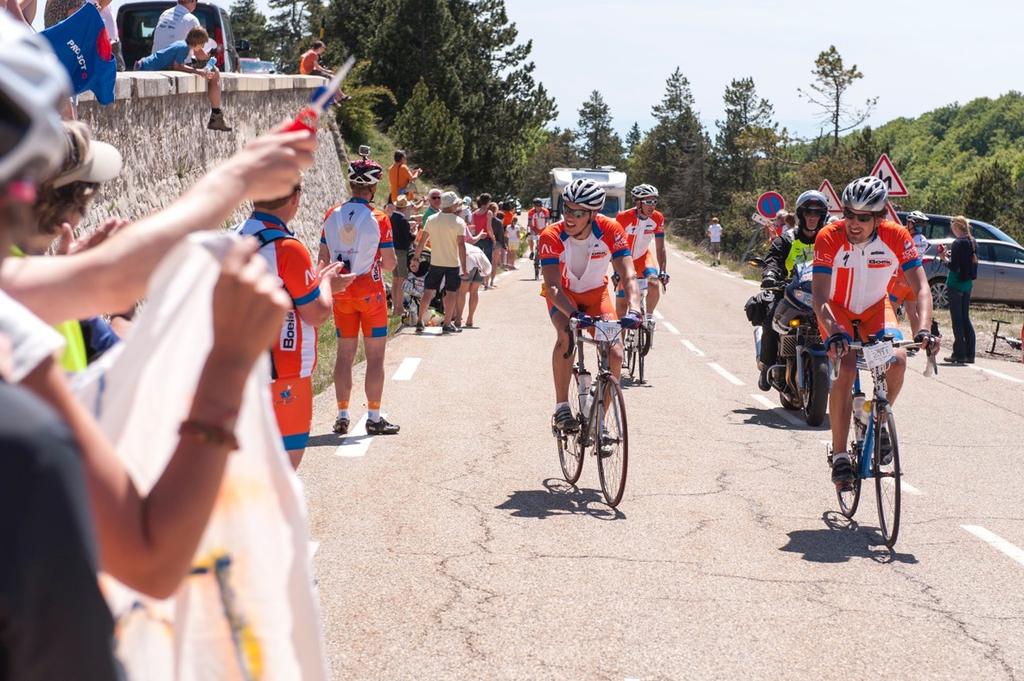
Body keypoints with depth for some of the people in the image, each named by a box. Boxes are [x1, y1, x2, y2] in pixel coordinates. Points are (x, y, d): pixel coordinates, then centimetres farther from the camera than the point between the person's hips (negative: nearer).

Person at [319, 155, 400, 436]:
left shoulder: (332, 216, -2)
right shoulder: (378, 219, -12)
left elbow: (323, 259, 3)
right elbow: (390, 263, -10)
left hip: (341, 294, 4)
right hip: (370, 292, -4)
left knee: (345, 354, 11)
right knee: (375, 356, 4)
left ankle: (342, 416, 13)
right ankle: (374, 417, 6)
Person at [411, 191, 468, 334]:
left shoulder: (431, 220, 1)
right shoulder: (458, 222, -10)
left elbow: (421, 241, 2)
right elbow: (461, 245, -15)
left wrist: (416, 258, 9)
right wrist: (464, 267, -13)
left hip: (435, 262, 4)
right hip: (453, 263, -4)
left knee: (428, 292, 9)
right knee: (451, 293, 5)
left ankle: (420, 322, 9)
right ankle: (447, 324, 5)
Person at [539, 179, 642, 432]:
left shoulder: (611, 231, -28)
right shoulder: (552, 237, -31)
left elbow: (628, 276, -32)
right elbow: (552, 286, -36)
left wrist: (633, 310, -51)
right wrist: (573, 314, -54)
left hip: (596, 293, 2)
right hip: (562, 294, -2)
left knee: (614, 355, -15)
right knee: (566, 334, -33)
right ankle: (561, 408, -22)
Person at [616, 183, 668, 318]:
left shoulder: (657, 218, -18)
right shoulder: (624, 217, -27)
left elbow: (660, 248, -13)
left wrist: (662, 271, -23)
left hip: (643, 257, 2)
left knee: (654, 284, -26)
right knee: (621, 304, 0)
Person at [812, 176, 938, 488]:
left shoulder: (897, 237, -25)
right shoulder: (829, 238, -28)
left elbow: (921, 288, -26)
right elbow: (820, 296, -32)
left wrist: (923, 329, -43)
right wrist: (833, 334, -49)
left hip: (875, 308, 2)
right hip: (837, 309, -2)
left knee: (898, 360, -23)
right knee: (846, 369, -24)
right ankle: (839, 456, -14)